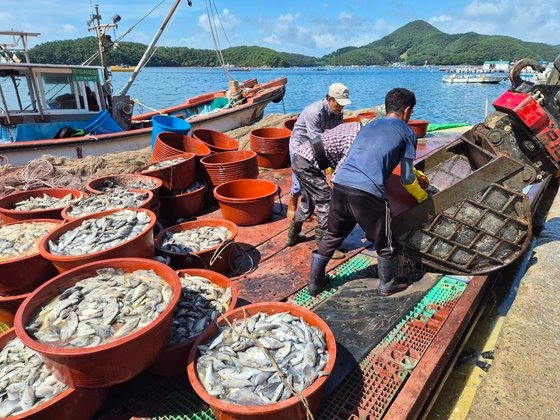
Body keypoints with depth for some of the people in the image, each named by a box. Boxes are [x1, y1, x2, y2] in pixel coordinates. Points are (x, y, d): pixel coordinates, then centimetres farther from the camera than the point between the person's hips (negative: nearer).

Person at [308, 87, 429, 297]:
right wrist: (421, 196, 33)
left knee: (331, 238, 23)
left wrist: (415, 172, 55)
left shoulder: (370, 125, 28)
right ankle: (388, 285, 38)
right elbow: (406, 179, 11)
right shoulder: (407, 133, 11)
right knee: (384, 243, 18)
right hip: (367, 193, -6)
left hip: (340, 185, 6)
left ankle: (314, 283, 34)